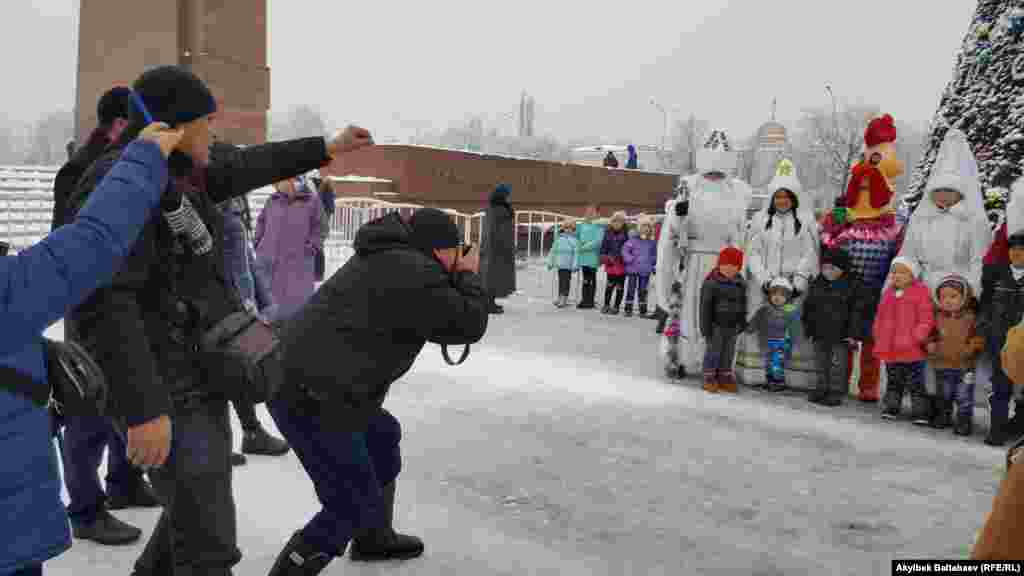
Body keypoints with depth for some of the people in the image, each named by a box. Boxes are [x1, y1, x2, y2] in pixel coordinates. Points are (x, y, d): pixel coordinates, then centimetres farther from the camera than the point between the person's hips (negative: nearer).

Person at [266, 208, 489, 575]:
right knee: (354, 505, -1)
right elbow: (469, 324, -7)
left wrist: (456, 279, 17)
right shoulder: (415, 273, -15)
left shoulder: (387, 260, 16)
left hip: (301, 379, 11)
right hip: (310, 399, -11)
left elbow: (429, 323, 28)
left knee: (383, 435, 28)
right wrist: (468, 277, 8)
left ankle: (373, 539, 43)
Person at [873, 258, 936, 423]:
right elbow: (880, 317, 17)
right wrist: (879, 338, 11)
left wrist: (917, 337, -17)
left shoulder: (921, 292, -8)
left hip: (911, 349, -6)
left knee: (915, 383, 1)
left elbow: (926, 320, -11)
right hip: (890, 349, 6)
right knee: (893, 381, 18)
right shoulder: (888, 293, 10)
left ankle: (920, 411, 9)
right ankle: (891, 407, 29)